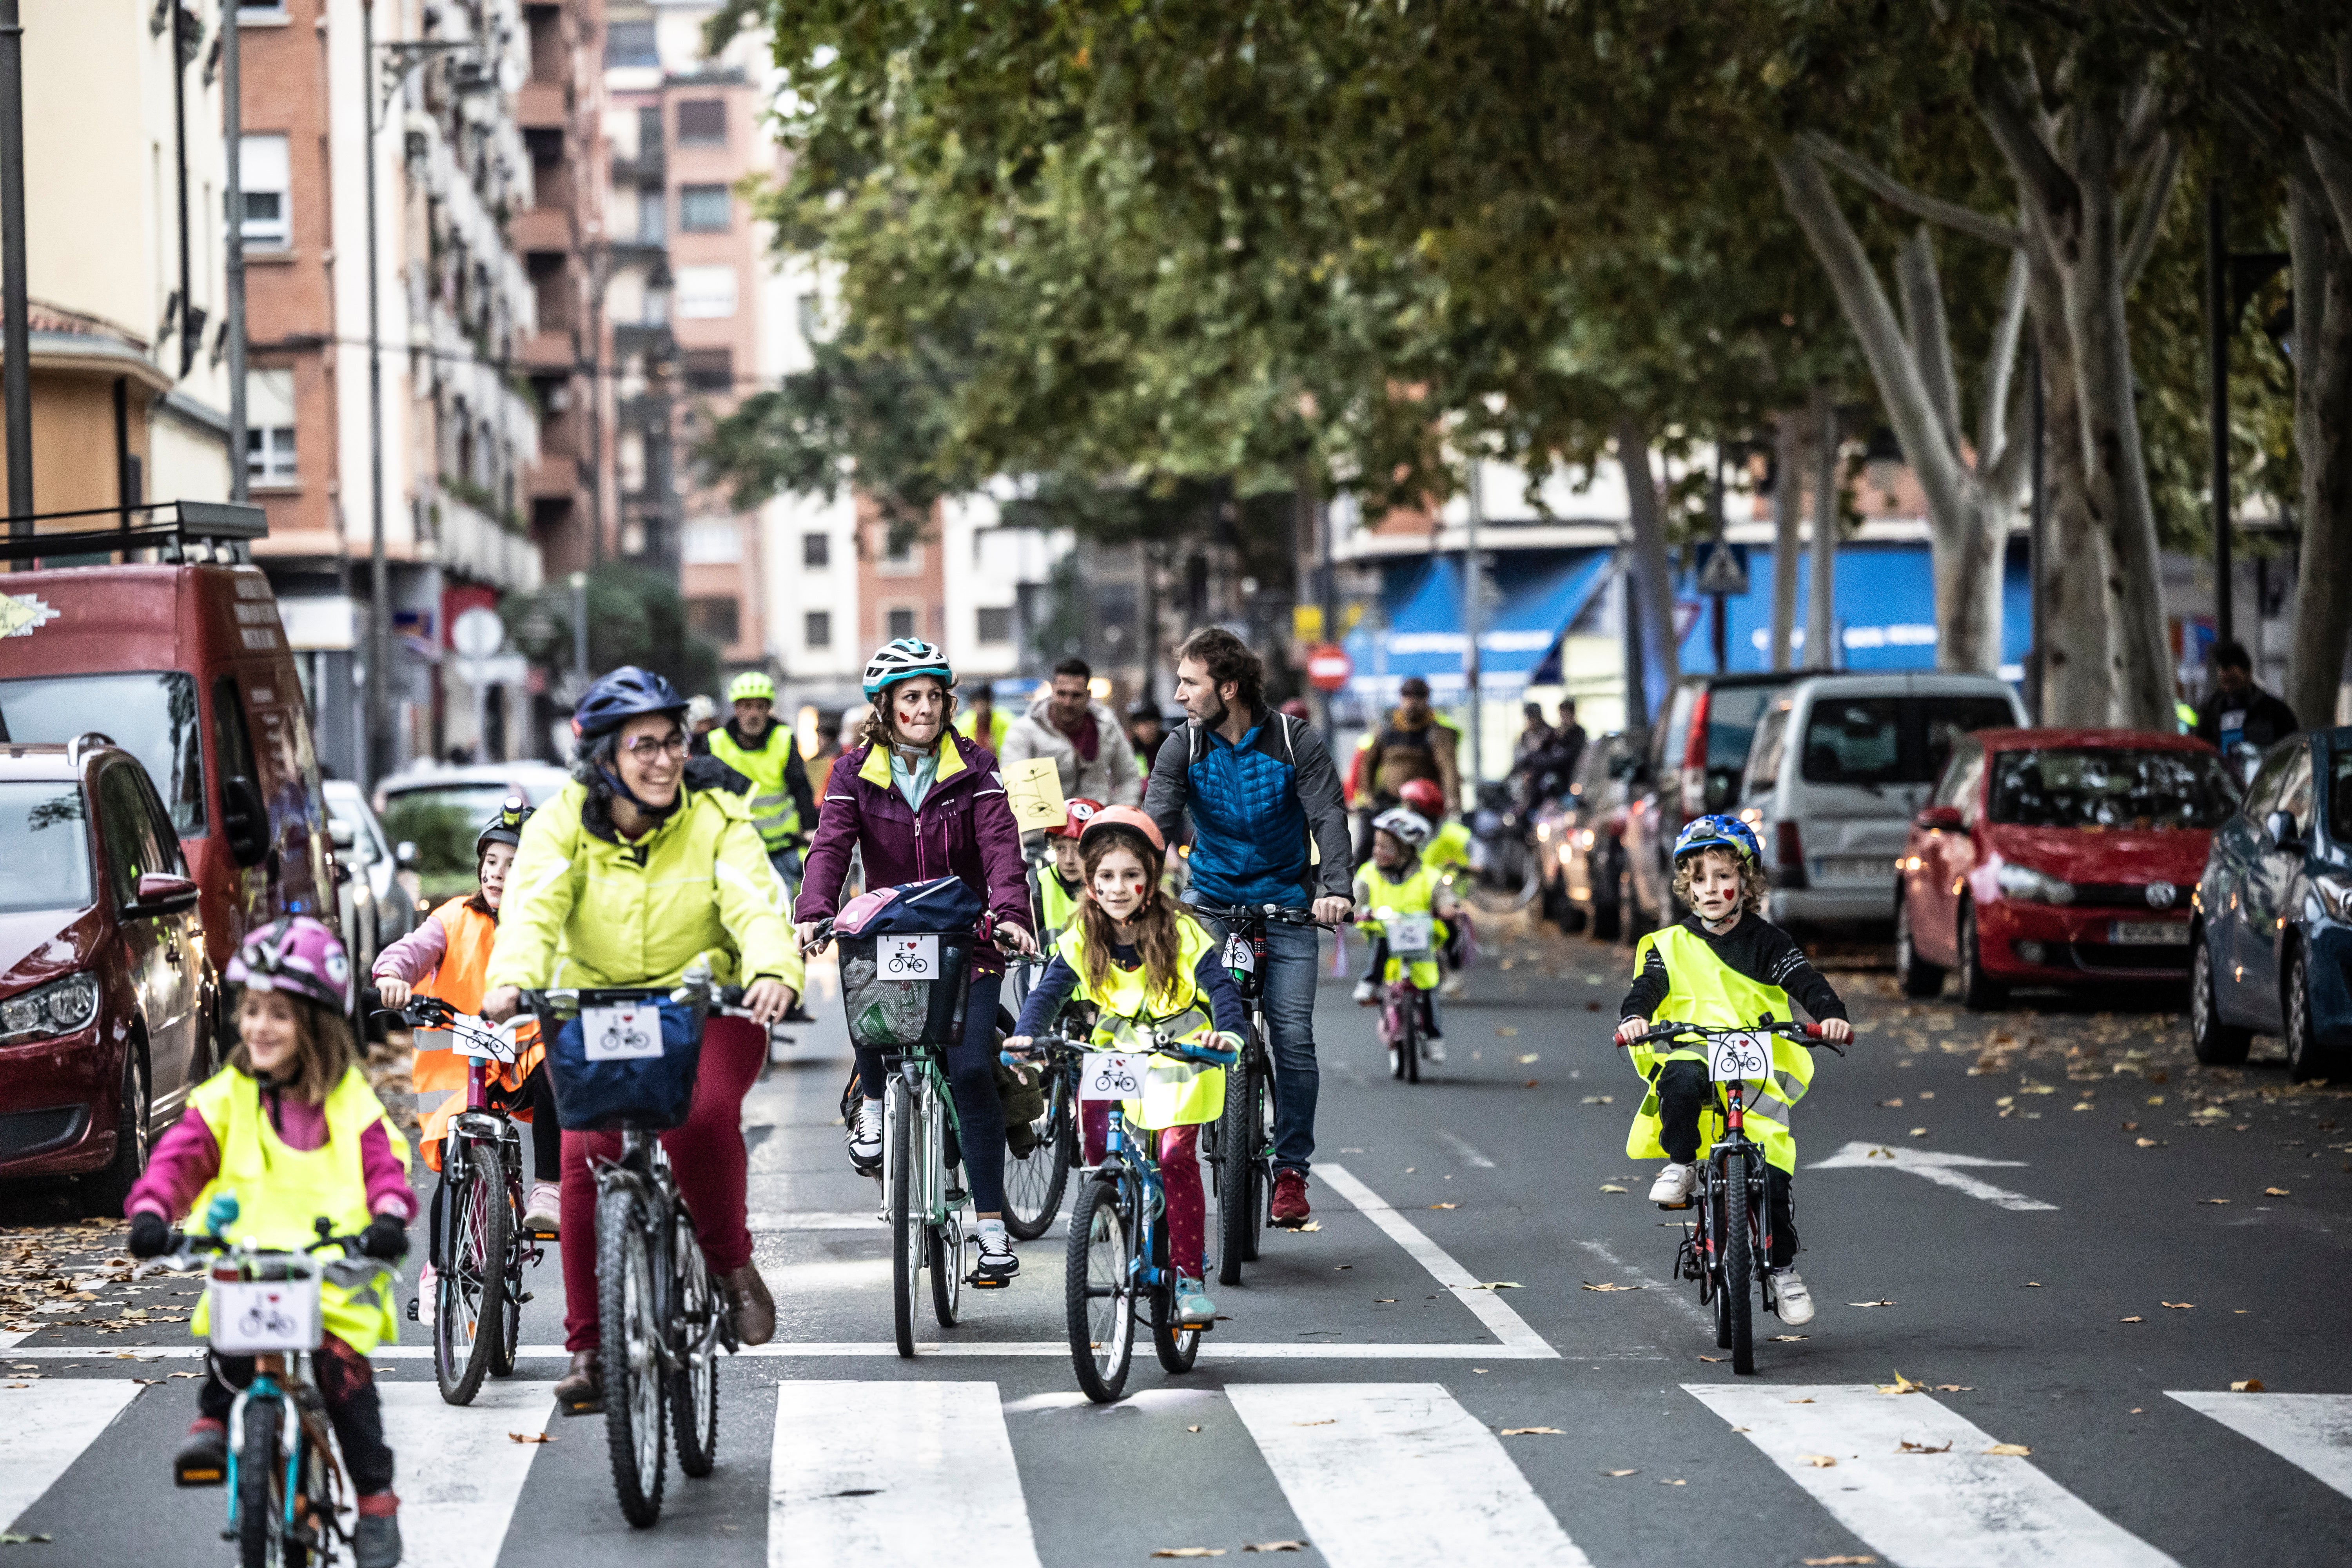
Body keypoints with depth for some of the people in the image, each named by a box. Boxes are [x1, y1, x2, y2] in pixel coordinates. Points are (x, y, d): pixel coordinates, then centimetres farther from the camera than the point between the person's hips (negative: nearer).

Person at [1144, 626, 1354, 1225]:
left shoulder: (1297, 743, -9)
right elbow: (1157, 822, -16)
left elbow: (1329, 816, -17)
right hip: (1212, 902, 1)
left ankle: (1291, 1169, 0)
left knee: (1293, 1035, -10)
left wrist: (1335, 888, -35)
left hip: (1286, 904, -1)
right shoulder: (1183, 749, -5)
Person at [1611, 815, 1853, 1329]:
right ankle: (1680, 1166, -14)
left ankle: (1784, 1267, 7)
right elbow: (1648, 987, -4)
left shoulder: (1766, 942, 7)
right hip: (1690, 1055, 0)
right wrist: (1633, 1017, -27)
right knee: (1681, 1080, -38)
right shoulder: (1671, 945, 9)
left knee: (1771, 1171, -12)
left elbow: (1805, 980, -5)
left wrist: (1831, 1015, -26)